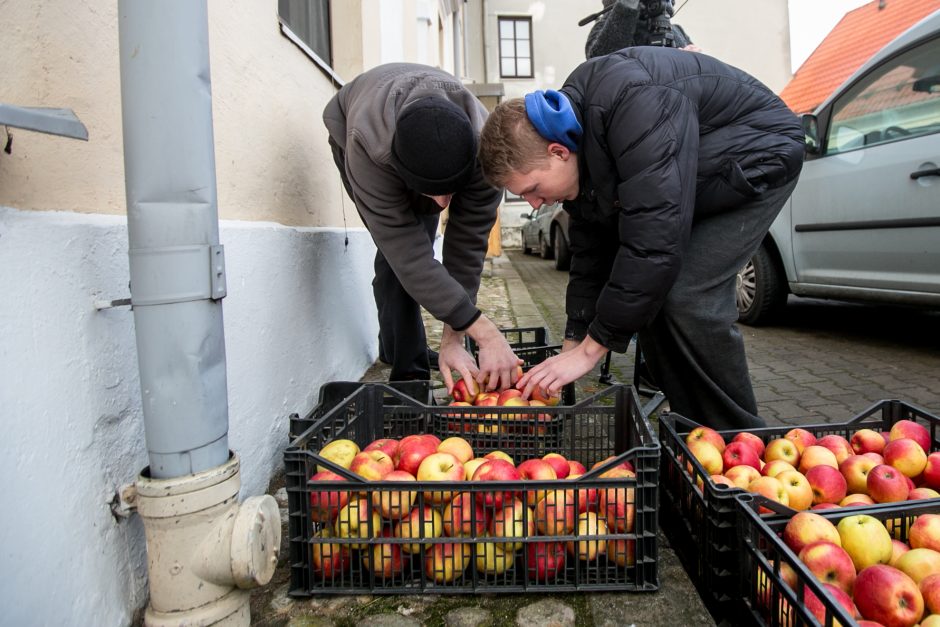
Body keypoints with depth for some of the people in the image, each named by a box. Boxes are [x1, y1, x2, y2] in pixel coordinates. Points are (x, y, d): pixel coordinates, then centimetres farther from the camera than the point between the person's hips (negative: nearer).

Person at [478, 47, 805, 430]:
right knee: (647, 297, -3)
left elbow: (653, 240, -40)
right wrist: (572, 346, -5)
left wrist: (591, 349, -33)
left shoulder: (633, 104, -37)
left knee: (689, 300, -23)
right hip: (698, 186, 8)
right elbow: (590, 249, -2)